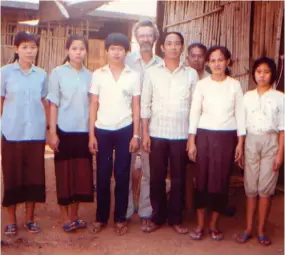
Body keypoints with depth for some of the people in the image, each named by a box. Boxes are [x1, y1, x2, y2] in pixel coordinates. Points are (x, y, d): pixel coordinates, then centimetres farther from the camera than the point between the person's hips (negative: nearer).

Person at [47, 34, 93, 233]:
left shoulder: (90, 75, 7)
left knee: (81, 174, 8)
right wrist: (52, 132, -10)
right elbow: (53, 105, -4)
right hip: (65, 131, -3)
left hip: (84, 131, 3)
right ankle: (66, 218, 16)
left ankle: (75, 216, 22)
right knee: (64, 174, 4)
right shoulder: (58, 73, -2)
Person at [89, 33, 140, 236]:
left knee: (122, 175, 5)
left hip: (125, 130, 0)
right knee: (103, 175, 6)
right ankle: (101, 218, 19)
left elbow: (136, 107, 3)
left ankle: (120, 219, 17)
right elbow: (93, 105, 4)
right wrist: (91, 134, -2)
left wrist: (136, 135, -2)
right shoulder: (98, 74, 3)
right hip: (102, 130, 1)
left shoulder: (134, 76, 3)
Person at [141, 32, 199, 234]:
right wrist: (145, 133, -3)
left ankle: (175, 218, 21)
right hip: (157, 133, 0)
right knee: (157, 178, 7)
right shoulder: (152, 72, 4)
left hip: (181, 135, 0)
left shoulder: (191, 74, 4)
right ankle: (158, 217, 21)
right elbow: (145, 104, 3)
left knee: (178, 178, 7)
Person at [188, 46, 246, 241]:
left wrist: (240, 142, -1)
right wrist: (191, 141, -4)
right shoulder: (202, 84, 1)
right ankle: (200, 224, 17)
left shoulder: (235, 85, 3)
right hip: (204, 135, 0)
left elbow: (240, 114, 3)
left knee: (221, 180, 3)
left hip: (227, 137, 0)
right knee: (202, 179, 3)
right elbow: (194, 112, 1)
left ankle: (214, 224, 19)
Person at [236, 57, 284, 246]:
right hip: (251, 142, 2)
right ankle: (249, 228, 16)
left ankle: (261, 230, 14)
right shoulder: (248, 96, 6)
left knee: (265, 188, 2)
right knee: (250, 188, 6)